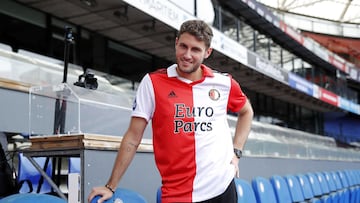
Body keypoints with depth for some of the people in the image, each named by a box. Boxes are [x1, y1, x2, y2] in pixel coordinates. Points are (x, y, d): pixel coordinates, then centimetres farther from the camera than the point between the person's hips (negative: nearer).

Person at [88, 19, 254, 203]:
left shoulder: (224, 83, 0)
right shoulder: (152, 82, -6)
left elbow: (246, 111, 20)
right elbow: (133, 137, -4)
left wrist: (236, 152, 8)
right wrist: (111, 187, -5)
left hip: (222, 188, 2)